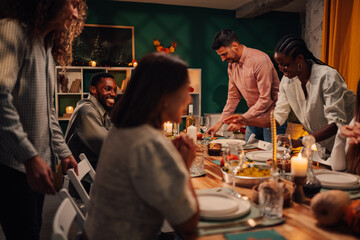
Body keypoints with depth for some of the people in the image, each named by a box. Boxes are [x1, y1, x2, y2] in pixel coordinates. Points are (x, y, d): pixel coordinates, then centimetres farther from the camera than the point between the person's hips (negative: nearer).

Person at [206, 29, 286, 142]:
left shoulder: (260, 60, -20)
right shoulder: (232, 65, 4)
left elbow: (266, 99, -22)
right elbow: (233, 97, 11)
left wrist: (243, 118, -22)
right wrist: (221, 122, 5)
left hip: (271, 116, -7)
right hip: (253, 118, 7)